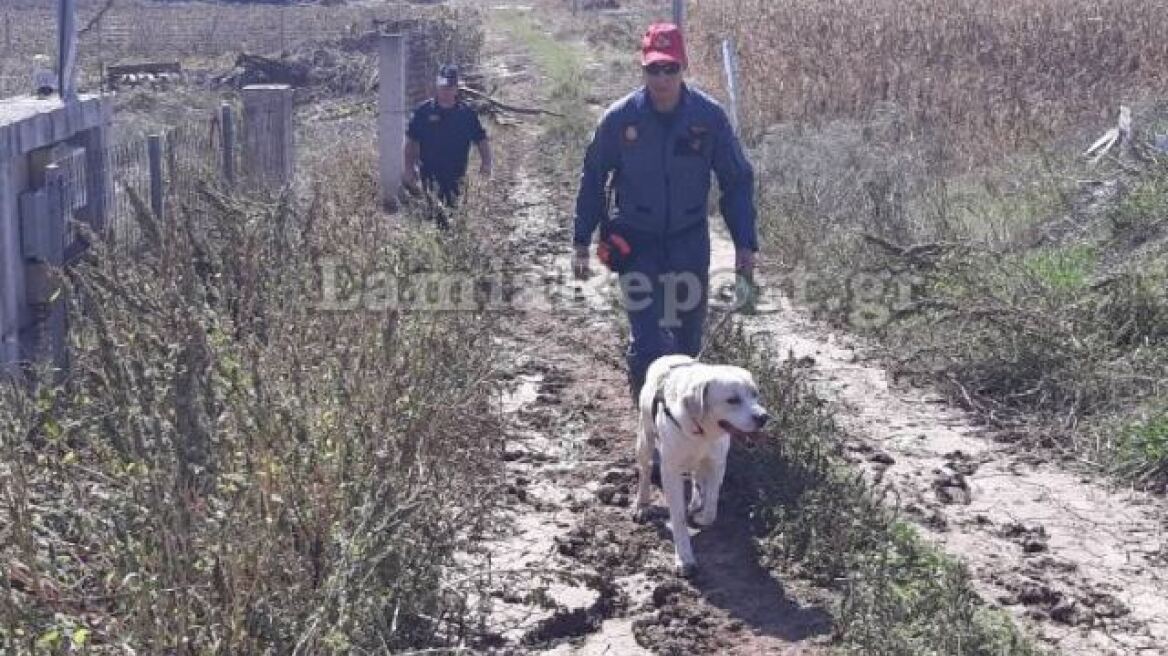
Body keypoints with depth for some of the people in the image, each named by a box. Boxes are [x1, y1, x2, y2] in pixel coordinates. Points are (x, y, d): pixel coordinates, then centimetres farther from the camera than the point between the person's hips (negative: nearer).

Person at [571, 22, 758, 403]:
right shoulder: (620, 117, -9)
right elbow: (593, 180, 3)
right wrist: (581, 242, 3)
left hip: (690, 241, 2)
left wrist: (745, 244, -4)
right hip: (637, 242, -1)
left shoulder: (709, 116, -8)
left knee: (688, 337, 10)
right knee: (648, 338, -13)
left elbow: (738, 181, 0)